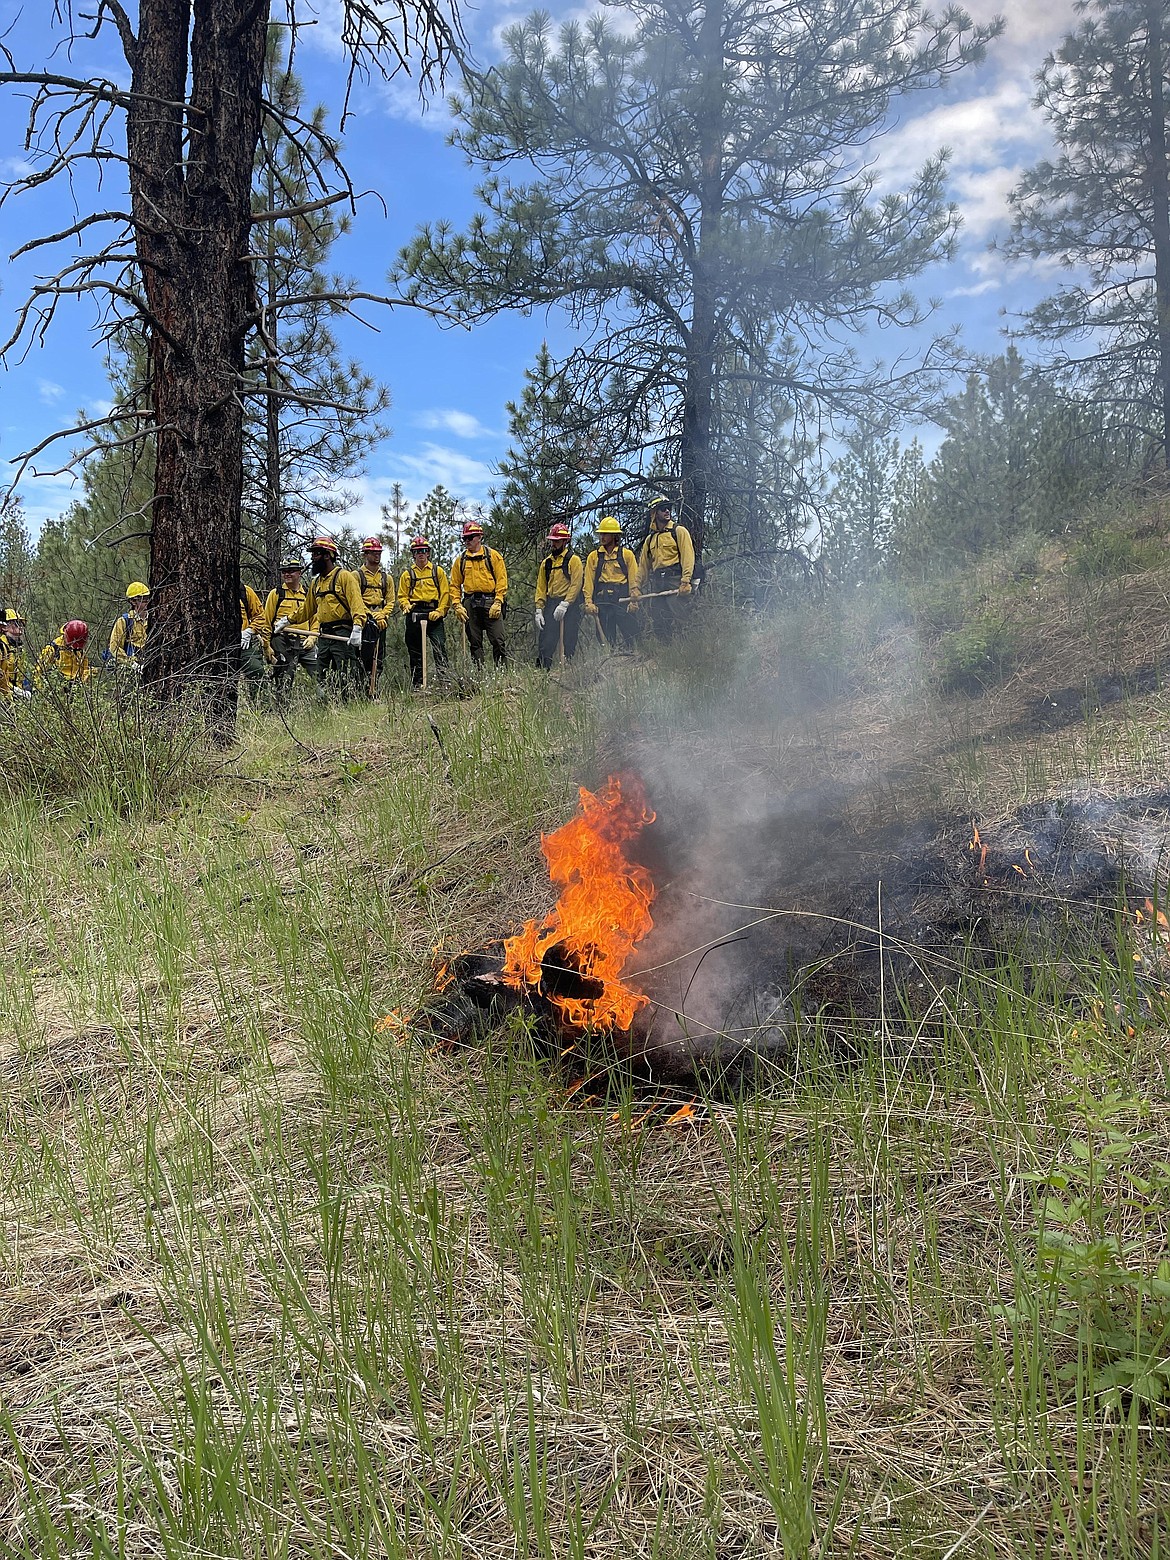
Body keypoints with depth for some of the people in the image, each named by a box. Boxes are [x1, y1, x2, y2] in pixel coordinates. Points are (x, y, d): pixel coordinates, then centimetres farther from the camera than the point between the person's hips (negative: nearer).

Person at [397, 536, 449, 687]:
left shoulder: (438, 571, 10)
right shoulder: (407, 574, 14)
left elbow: (445, 593, 5)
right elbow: (402, 595, 13)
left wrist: (440, 611, -8)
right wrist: (406, 605, -9)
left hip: (434, 615, -2)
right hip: (414, 615, 2)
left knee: (440, 649, -13)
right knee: (415, 652, 5)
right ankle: (417, 685, 10)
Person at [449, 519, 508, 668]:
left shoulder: (493, 555, 4)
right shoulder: (461, 560, 13)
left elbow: (501, 580, -1)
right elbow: (454, 585, 14)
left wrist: (497, 603, -10)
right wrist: (457, 605, 1)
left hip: (490, 603, -3)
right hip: (470, 604, 3)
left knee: (498, 641, -9)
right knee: (475, 642, 5)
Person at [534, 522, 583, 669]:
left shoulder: (573, 560, -1)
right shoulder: (546, 563, 16)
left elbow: (576, 585, -9)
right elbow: (541, 588, 15)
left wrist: (564, 605, -16)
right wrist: (539, 610, 5)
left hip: (569, 606, -4)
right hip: (550, 605, 4)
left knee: (569, 644, 0)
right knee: (545, 643, -3)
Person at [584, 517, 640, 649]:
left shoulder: (626, 554, 8)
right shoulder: (593, 556, 13)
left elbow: (633, 579, 3)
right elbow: (588, 582, 8)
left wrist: (633, 601, -7)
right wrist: (589, 602, -3)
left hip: (623, 599, -2)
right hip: (602, 601, 2)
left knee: (632, 637, -9)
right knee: (607, 640, 3)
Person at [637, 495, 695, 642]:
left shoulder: (679, 531, 5)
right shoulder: (650, 539, 21)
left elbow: (688, 556, -6)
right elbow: (643, 565, 23)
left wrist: (685, 581, -18)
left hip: (675, 581, -6)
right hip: (656, 583, 6)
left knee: (677, 622, -13)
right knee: (658, 624, 2)